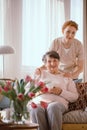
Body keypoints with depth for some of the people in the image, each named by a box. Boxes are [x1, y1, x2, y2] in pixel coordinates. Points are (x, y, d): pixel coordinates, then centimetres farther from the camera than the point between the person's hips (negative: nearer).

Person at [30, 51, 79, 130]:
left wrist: (61, 92, -2)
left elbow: (75, 97, 15)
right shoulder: (40, 73, 27)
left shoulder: (66, 77, 25)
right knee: (36, 109, -38)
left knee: (53, 107, -39)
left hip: (58, 103, 0)